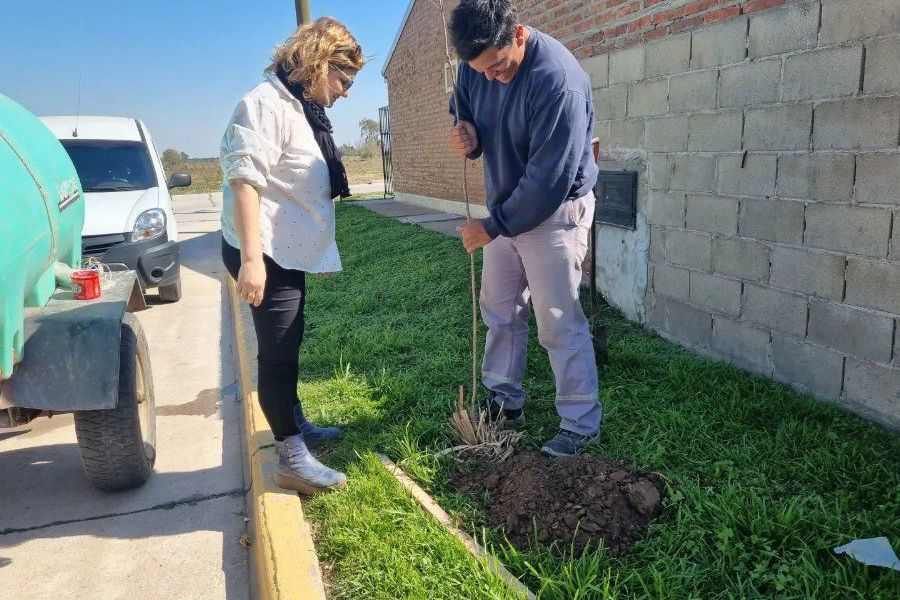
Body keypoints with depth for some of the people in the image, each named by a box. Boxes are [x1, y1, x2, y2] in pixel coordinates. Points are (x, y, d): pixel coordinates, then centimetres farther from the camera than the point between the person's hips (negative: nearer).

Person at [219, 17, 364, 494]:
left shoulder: (304, 109, 15)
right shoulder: (266, 104, -16)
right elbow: (244, 180, -26)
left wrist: (316, 250, 29)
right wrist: (251, 258, -31)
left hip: (289, 253, 10)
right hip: (263, 255, -10)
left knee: (287, 346, 20)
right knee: (277, 351, -5)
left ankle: (294, 423, 36)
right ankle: (291, 460, 4)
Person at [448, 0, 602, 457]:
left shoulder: (558, 80, -28)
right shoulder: (475, 67, -4)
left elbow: (549, 178, -28)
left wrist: (492, 226, -21)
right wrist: (466, 134, -11)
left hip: (554, 212, -7)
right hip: (505, 206, 8)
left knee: (558, 322, -4)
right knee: (499, 308, 14)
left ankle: (581, 425, 10)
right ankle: (505, 400, 31)